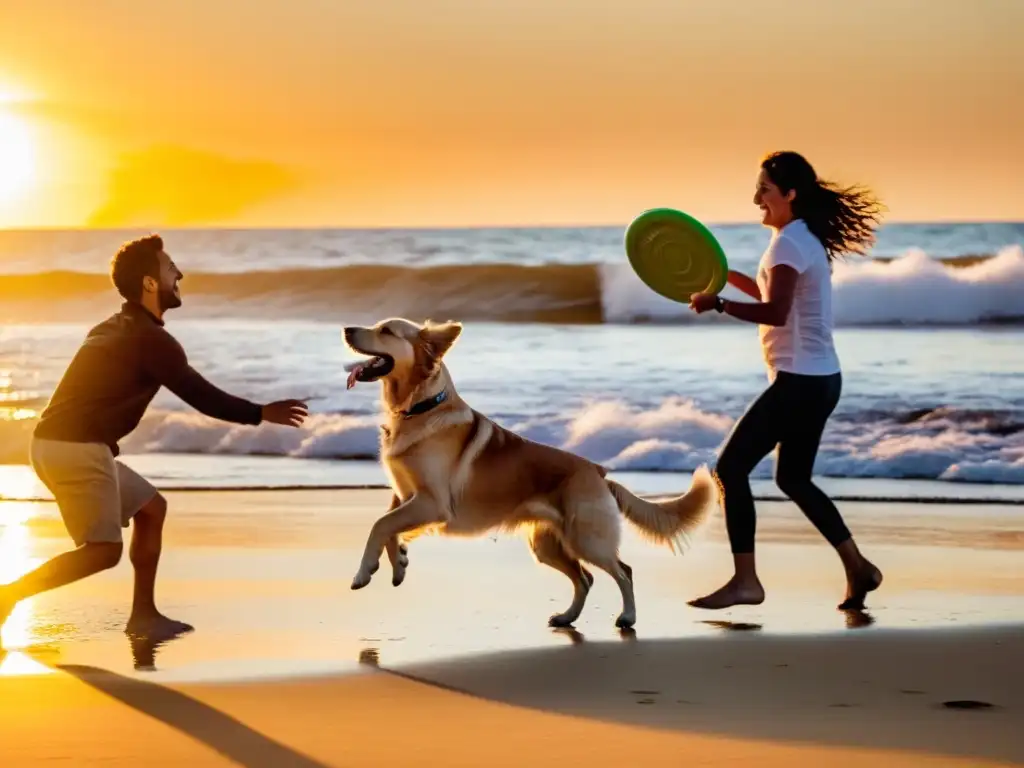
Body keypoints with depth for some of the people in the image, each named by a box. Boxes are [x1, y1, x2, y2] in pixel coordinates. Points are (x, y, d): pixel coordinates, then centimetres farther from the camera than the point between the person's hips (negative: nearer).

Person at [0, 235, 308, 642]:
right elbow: (202, 396, -6)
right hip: (76, 448, -10)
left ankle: (143, 615, 16)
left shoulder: (114, 329, 18)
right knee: (103, 549, -9)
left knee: (151, 507, 17)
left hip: (61, 443, 10)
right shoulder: (151, 338, -10)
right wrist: (262, 414, 6)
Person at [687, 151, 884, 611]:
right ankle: (858, 569, 22)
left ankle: (745, 582, -10)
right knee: (794, 479, 21)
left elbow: (776, 311, -31)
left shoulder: (789, 243, -16)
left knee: (731, 468, -8)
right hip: (819, 379, 10)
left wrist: (719, 305, -29)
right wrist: (725, 274, 24)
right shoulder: (807, 240, 14)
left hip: (800, 381, -10)